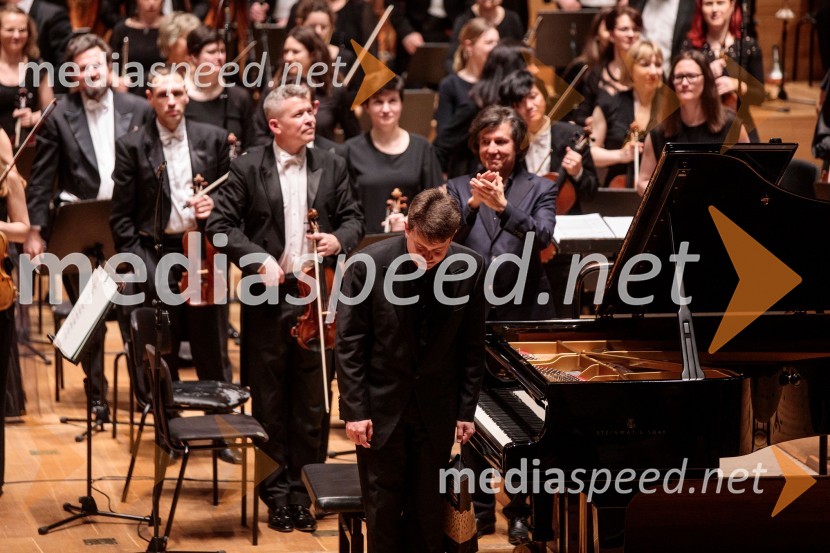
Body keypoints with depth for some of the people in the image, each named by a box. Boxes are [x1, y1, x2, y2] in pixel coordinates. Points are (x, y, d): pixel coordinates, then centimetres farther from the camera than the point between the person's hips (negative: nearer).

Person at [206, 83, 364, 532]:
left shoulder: (331, 167, 5)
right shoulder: (248, 168, -4)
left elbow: (353, 218, 9)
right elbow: (220, 223, -5)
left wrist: (339, 240, -13)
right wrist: (257, 259, -17)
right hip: (268, 298, -2)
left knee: (311, 403, 7)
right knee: (270, 404, 7)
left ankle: (302, 491, 17)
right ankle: (276, 493, 16)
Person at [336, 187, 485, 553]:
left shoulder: (470, 268, -10)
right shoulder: (369, 265, -16)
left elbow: (471, 345, 0)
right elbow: (349, 344, -9)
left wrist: (467, 409, 1)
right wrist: (355, 410, -11)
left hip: (436, 406, 2)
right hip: (381, 405, -2)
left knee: (427, 505, 11)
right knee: (383, 506, 7)